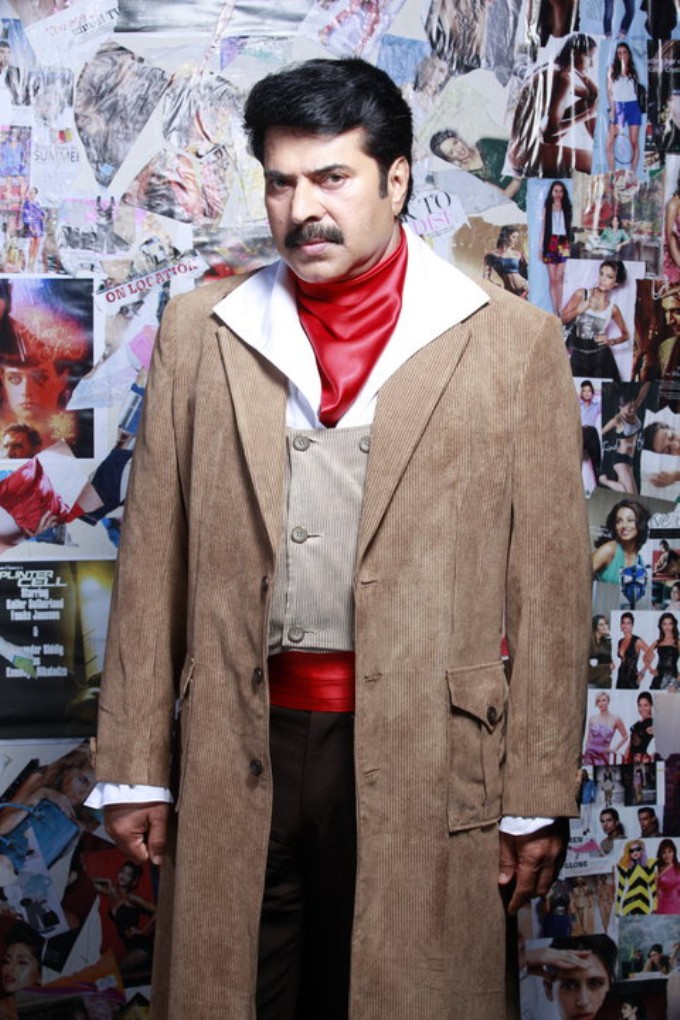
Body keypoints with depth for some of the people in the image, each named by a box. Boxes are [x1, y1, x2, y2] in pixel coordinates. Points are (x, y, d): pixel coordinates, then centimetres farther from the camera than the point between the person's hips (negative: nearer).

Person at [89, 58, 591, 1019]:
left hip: (422, 755, -1)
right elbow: (153, 561, 6)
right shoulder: (200, 333, 7)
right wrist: (134, 768, 4)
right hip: (237, 753, 2)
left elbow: (549, 581, 0)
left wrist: (537, 797, -1)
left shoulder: (512, 343, 0)